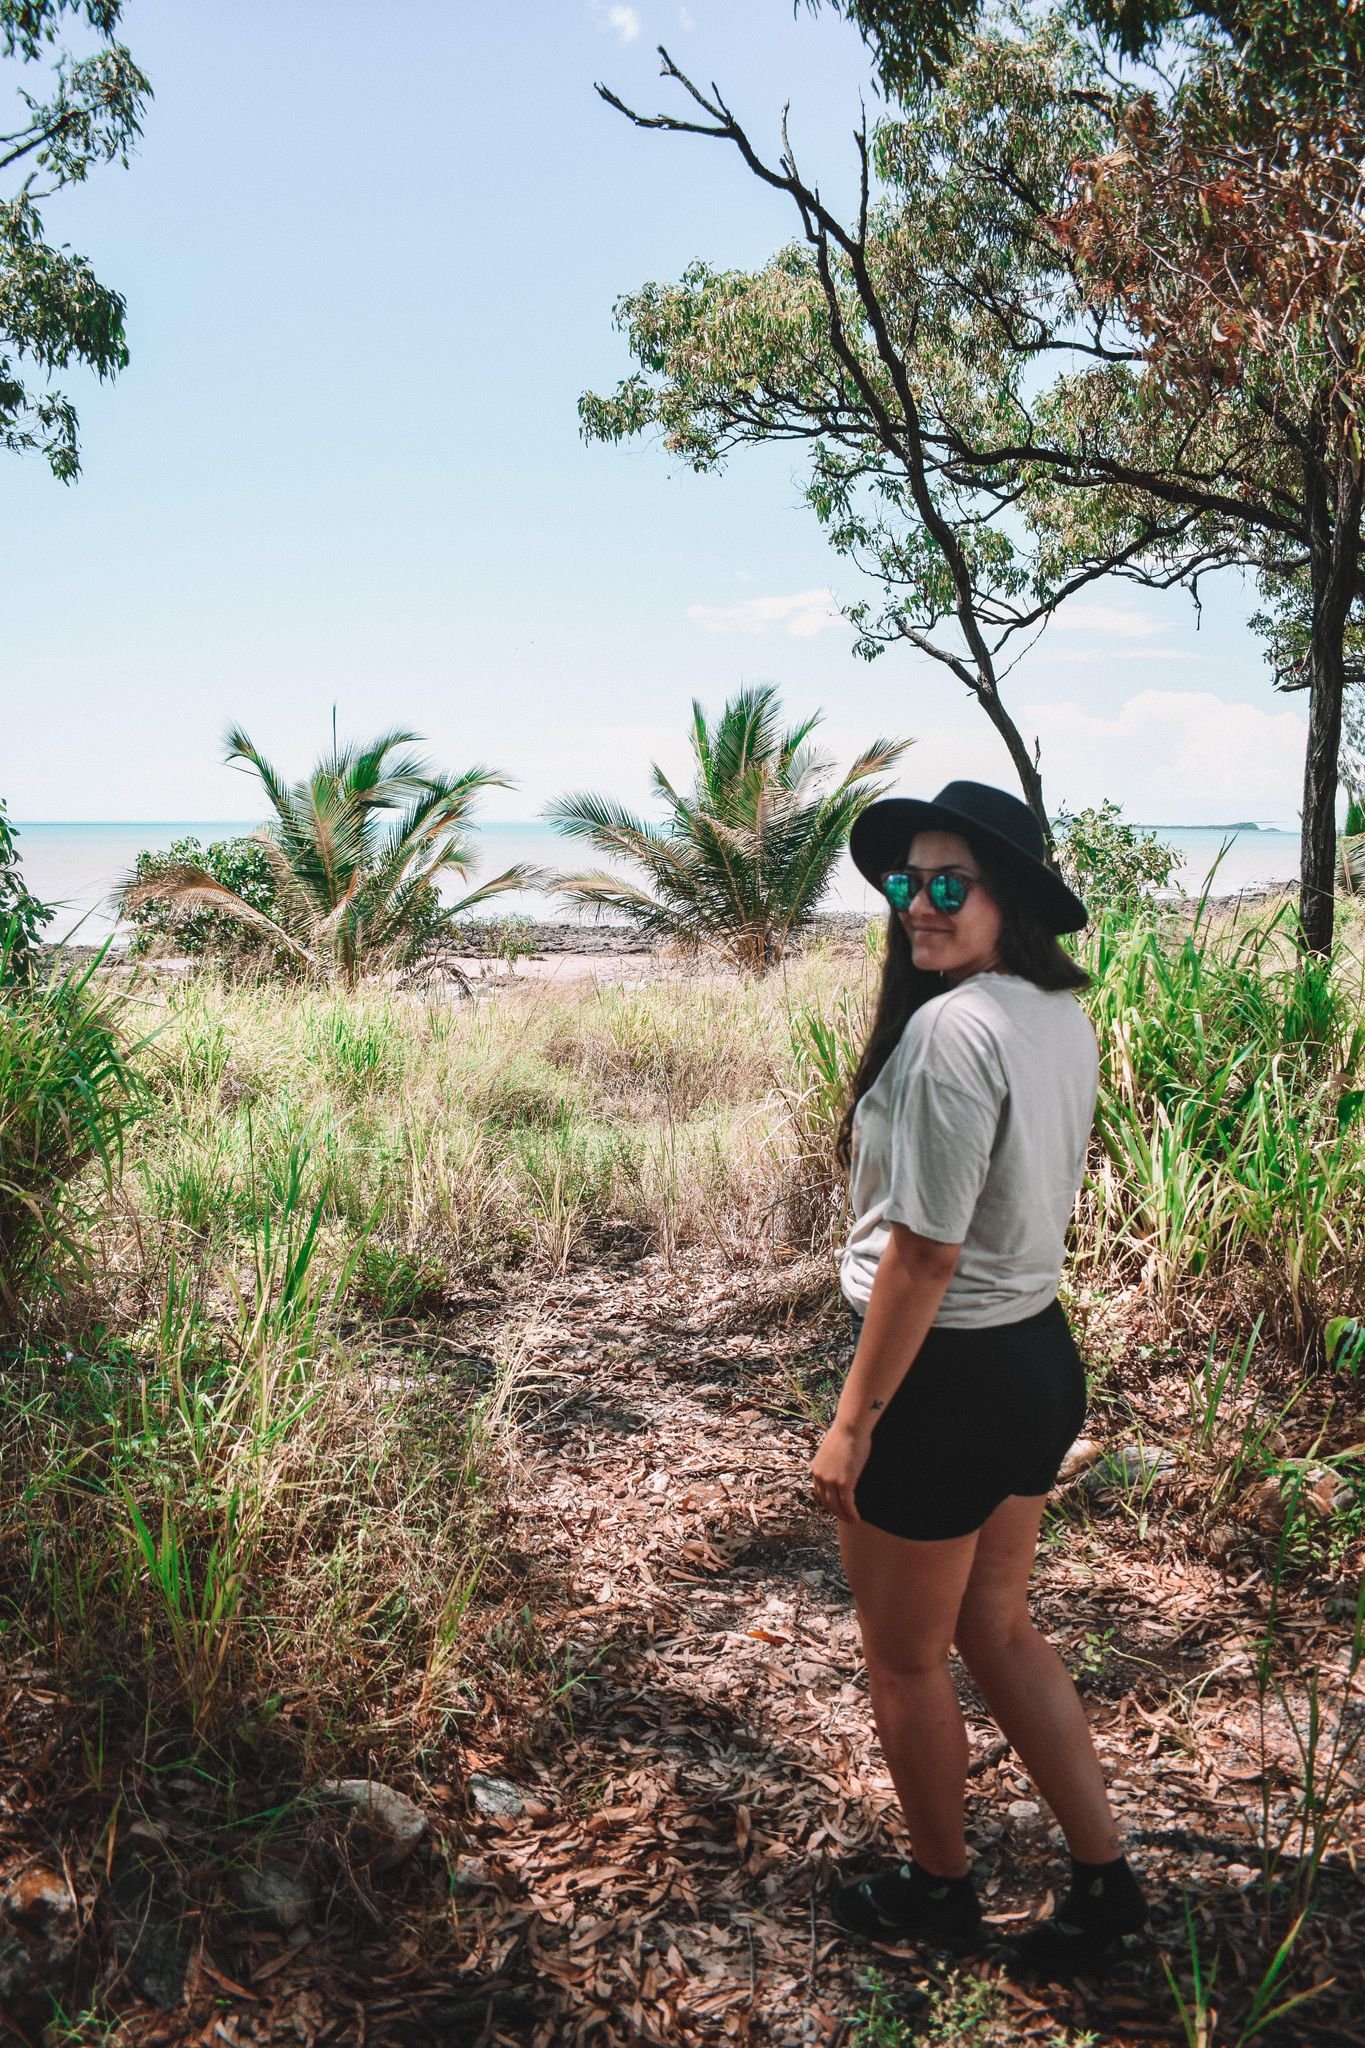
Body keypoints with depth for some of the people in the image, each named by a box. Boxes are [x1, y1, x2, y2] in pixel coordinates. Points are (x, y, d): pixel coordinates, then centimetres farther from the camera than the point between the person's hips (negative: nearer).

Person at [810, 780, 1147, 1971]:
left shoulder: (952, 1028, -25)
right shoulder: (1062, 1014, 3)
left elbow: (924, 1254, -24)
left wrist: (852, 1421, -16)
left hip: (948, 1378, -9)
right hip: (1041, 1355, 9)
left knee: (905, 1658, 15)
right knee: (996, 1630, 25)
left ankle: (939, 1890, 36)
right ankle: (1104, 1876, 33)